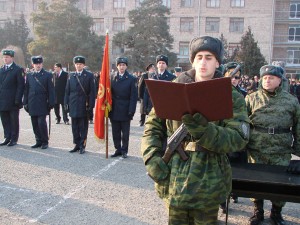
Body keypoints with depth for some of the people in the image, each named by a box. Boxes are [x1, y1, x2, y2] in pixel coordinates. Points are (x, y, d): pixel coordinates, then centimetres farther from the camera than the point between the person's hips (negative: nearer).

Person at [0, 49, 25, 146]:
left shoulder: (18, 69, -4)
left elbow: (21, 85, -8)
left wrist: (17, 99, -14)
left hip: (13, 101, -5)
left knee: (14, 121, 3)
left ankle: (14, 139, 12)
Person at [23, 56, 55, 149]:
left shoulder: (47, 75, 1)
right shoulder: (29, 75, 11)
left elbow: (51, 90, -1)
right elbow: (26, 90, 13)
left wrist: (51, 103, -6)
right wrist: (25, 103, 8)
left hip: (42, 104, -4)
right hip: (32, 105, 4)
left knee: (41, 122, -9)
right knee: (35, 124, 7)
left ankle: (45, 142, 4)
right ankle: (39, 141, 18)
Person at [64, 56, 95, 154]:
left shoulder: (89, 76, -2)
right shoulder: (71, 76, 9)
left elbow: (92, 92, -5)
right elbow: (67, 91, 11)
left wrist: (91, 105, -10)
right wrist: (66, 103, 5)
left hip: (84, 106, -4)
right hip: (73, 106, 4)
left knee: (83, 127, 4)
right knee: (75, 127, 10)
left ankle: (82, 146, 13)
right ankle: (77, 145, 21)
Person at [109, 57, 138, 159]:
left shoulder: (131, 79, -3)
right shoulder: (112, 78, 6)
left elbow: (133, 96, -6)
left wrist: (131, 111, -13)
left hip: (125, 111, -3)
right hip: (114, 110, 3)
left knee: (125, 133, 6)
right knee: (115, 132, 10)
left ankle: (124, 150, 17)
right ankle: (118, 149, 21)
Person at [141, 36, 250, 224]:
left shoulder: (232, 97, -2)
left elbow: (239, 139, -12)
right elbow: (153, 125, 5)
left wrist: (204, 129, -28)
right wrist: (152, 158, -11)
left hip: (208, 183, -1)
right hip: (173, 178, 1)